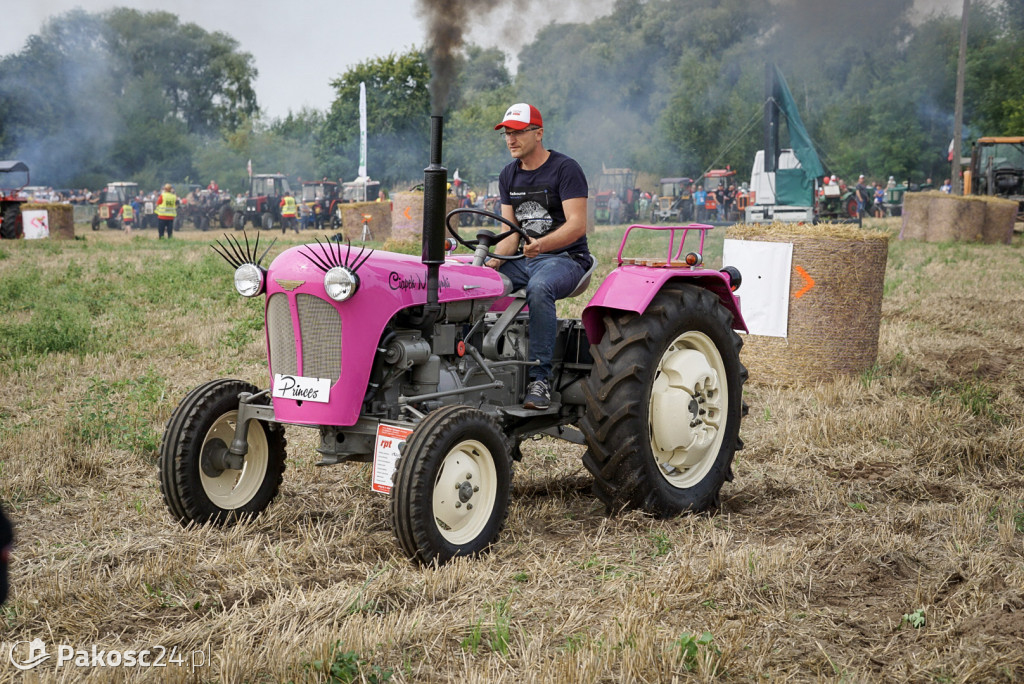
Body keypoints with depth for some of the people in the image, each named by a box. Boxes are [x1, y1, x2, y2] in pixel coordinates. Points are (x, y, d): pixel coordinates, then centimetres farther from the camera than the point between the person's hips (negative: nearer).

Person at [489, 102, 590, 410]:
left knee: (539, 287, -39)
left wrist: (541, 244, -36)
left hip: (565, 258, -6)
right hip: (523, 259, 6)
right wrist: (495, 258, -12)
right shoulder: (509, 175, 12)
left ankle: (540, 378, -36)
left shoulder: (565, 168, -7)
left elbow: (577, 225, -18)